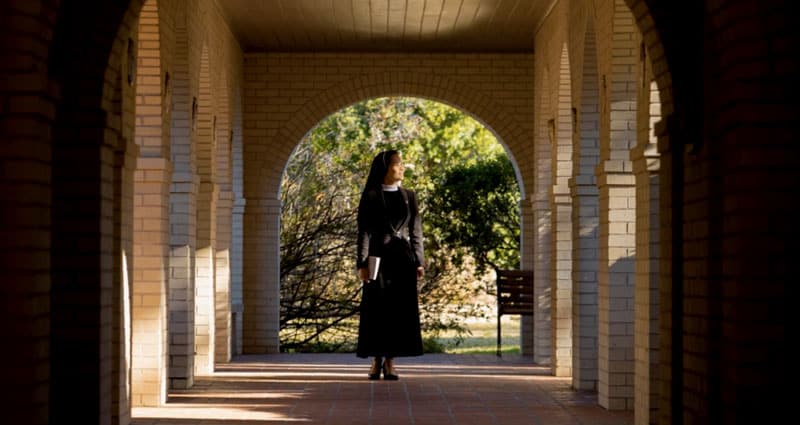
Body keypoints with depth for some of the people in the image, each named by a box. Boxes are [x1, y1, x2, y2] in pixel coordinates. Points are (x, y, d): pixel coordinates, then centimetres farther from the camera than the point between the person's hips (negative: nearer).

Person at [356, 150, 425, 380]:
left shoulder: (409, 196, 11)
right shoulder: (370, 197, 2)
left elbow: (416, 231, 10)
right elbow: (364, 231, -2)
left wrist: (419, 261, 3)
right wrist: (362, 263, -10)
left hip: (403, 258, 3)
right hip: (379, 257, -3)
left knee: (400, 308, -1)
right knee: (376, 308, -1)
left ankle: (390, 361, 3)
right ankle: (376, 360, 8)